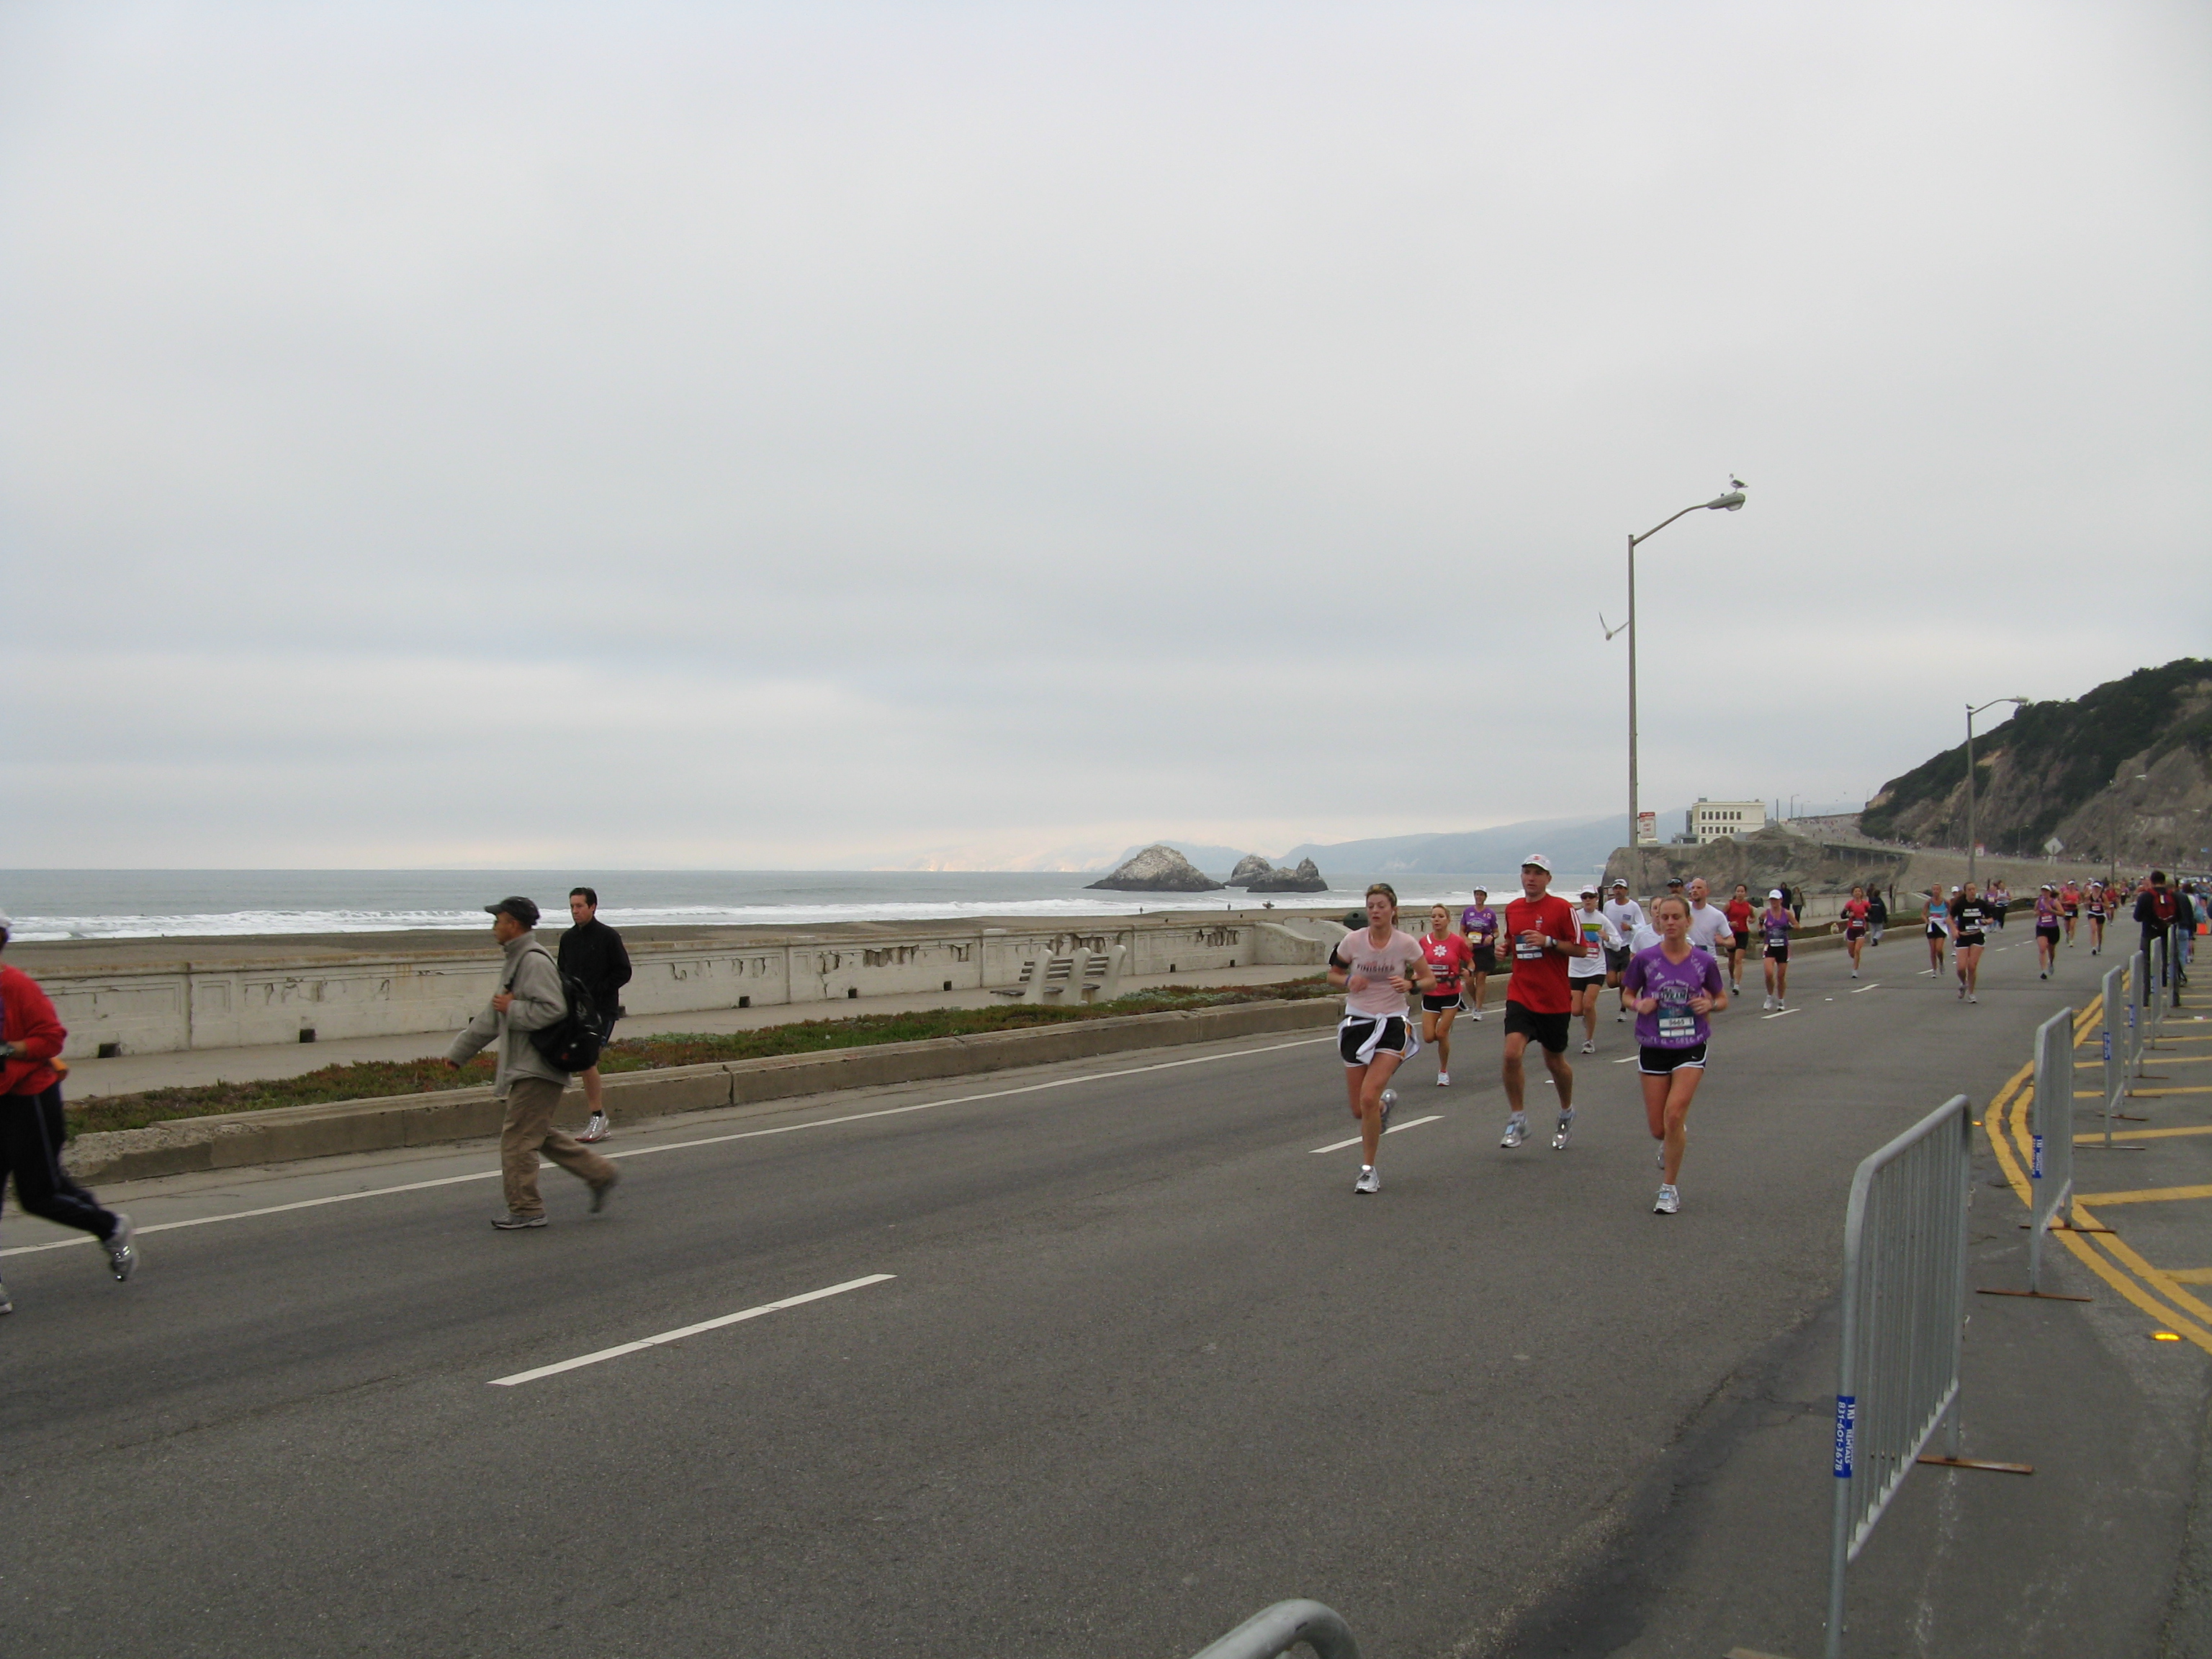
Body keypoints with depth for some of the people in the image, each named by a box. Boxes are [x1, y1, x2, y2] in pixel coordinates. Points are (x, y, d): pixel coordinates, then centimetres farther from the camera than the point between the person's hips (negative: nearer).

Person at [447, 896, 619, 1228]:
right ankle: (600, 1174, 21)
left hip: (537, 1069, -10)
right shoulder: (515, 961, 18)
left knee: (517, 1138, -6)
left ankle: (526, 1210, 2)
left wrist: (512, 1009, -16)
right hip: (525, 1067, 10)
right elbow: (491, 1018, 26)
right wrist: (459, 1051, 29)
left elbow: (553, 1010, -26)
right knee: (541, 1134, 15)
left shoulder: (534, 960, -15)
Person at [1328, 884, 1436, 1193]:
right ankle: (1385, 1101, 43)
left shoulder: (1406, 944, -8)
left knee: (1369, 1098, -18)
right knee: (1359, 1109, 4)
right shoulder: (1352, 941, -5)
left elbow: (1430, 981, 2)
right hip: (1357, 1022, 2)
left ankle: (1368, 1170, -1)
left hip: (1393, 1025, -2)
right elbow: (1333, 974, 8)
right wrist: (1348, 981, -13)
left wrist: (1410, 984, -19)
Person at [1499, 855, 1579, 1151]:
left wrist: (1548, 942, -20)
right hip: (1520, 995, 3)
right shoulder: (1512, 909, 9)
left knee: (1554, 1061, 11)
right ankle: (1517, 1121, -4)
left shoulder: (1562, 908, -6)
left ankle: (1567, 1114, 38)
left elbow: (1580, 947, -7)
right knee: (1512, 1054, -17)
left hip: (1554, 999, -3)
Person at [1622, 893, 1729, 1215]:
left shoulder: (1704, 961, -2)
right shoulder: (1644, 959, -4)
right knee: (1658, 1129, 4)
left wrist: (1710, 1005, -11)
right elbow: (1628, 995, 9)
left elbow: (1722, 999, 11)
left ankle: (1669, 1189, -2)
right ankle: (1674, 1143, 44)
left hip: (1691, 1047, -1)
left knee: (1675, 1114, -18)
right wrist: (1640, 1005, -13)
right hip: (1653, 1047, 1)